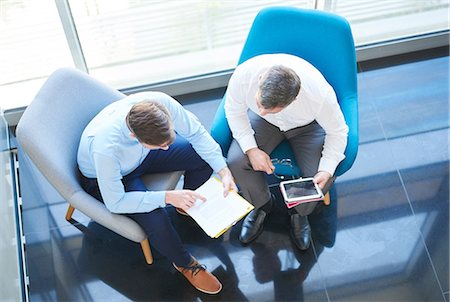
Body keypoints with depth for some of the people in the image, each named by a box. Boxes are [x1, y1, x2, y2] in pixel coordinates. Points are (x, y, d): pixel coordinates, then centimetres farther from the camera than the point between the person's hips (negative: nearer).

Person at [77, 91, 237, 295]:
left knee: (204, 156, -12)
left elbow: (197, 132, -16)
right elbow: (115, 203, -31)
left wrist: (224, 171, -24)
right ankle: (184, 263, 6)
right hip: (104, 179, -4)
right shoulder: (105, 147, -44)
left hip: (141, 155, 5)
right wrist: (168, 197, -35)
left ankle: (188, 204, 19)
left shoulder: (161, 102, -33)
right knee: (156, 219, -27)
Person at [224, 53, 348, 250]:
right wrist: (251, 149, -24)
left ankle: (299, 212, 14)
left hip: (306, 125, -1)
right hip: (263, 123, 2)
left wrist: (327, 170, -31)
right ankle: (261, 204, 11)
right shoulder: (243, 75, -36)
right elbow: (234, 110, -13)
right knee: (235, 161, -22)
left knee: (323, 177, -22)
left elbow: (337, 132, -18)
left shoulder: (320, 94, -40)